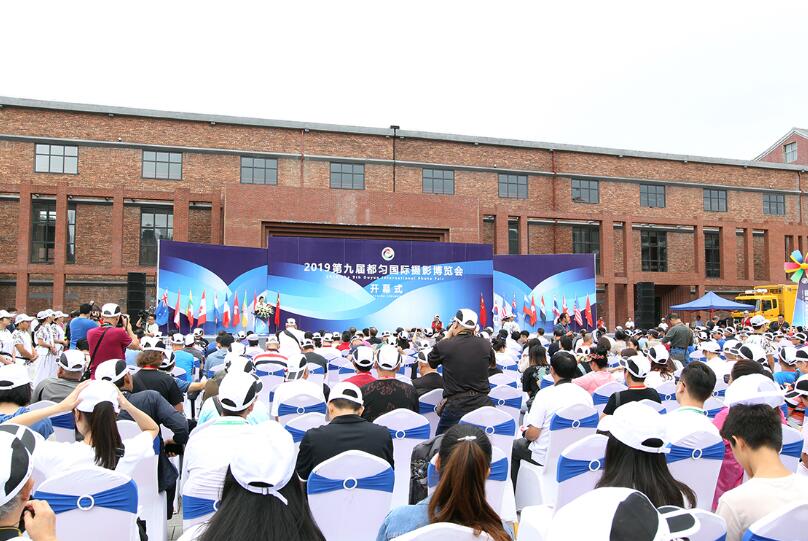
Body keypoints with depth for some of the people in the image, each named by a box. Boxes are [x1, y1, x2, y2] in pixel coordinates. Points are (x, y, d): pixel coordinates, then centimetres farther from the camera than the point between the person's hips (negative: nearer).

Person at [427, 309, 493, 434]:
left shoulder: (444, 345, -10)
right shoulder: (486, 345, -3)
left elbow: (430, 362, 12)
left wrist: (447, 336, 14)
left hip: (455, 406, -2)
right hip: (482, 404, 3)